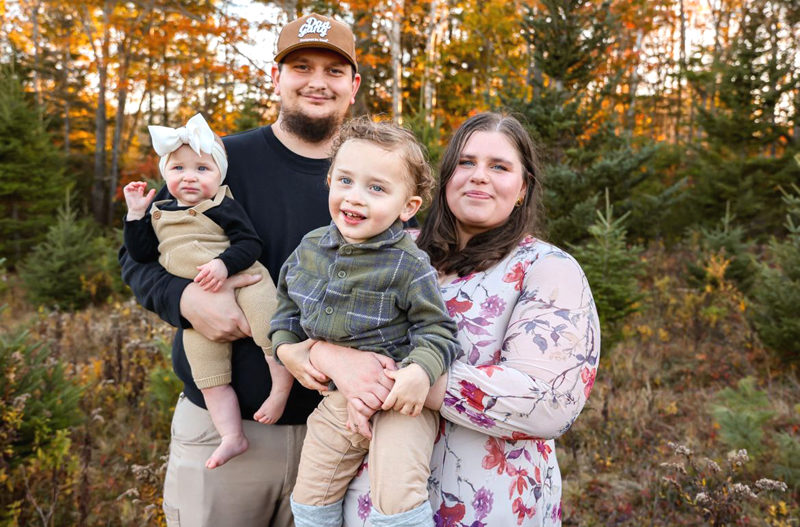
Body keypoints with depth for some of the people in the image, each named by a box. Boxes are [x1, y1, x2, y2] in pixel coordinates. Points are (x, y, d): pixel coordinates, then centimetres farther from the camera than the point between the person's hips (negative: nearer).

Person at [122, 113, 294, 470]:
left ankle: (282, 388, 1)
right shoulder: (159, 214, 15)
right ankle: (232, 437, 7)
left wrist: (224, 264, -25)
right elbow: (140, 254, 12)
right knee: (207, 374, 1)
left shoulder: (223, 206, -1)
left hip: (243, 283, -4)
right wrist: (136, 214, 6)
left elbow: (250, 243, -9)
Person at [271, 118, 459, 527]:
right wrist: (286, 347, 4)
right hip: (337, 400, 6)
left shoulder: (409, 266, -17)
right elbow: (287, 301, 17)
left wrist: (421, 371, -30)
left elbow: (436, 328, -13)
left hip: (399, 399, -5)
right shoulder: (311, 248, 1)